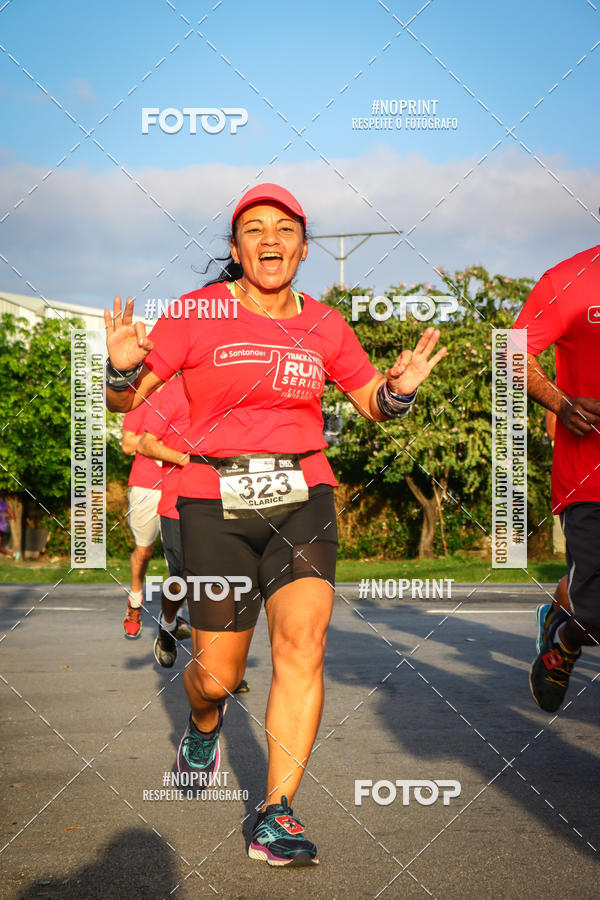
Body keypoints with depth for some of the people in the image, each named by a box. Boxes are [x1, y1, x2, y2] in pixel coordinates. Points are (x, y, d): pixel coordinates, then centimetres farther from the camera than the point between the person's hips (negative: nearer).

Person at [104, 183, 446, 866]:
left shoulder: (324, 325, 8)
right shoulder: (198, 313, -1)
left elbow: (372, 402, 20)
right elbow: (124, 398, 1)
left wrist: (399, 390, -4)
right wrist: (122, 367, -23)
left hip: (303, 498, 2)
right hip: (216, 502, -2)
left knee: (303, 642, -19)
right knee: (217, 677, 1)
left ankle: (277, 815, -13)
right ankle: (204, 720, 40)